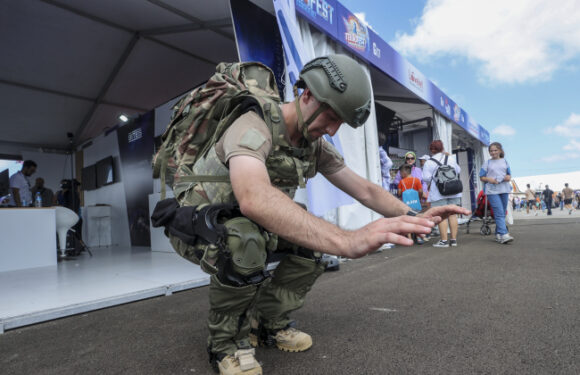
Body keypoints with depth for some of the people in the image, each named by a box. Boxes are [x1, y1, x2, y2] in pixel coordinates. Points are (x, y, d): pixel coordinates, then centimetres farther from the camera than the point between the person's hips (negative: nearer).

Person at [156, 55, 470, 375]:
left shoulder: (317, 147, -5)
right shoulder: (255, 126, -30)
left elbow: (365, 190, -2)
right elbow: (254, 198, -50)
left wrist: (414, 216, -17)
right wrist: (347, 240, -57)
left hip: (249, 222, 7)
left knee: (313, 235, -12)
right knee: (244, 239, -38)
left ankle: (267, 323, 6)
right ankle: (225, 341, -10)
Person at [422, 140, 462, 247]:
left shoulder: (429, 162, -7)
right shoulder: (451, 159, 8)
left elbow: (426, 178, -11)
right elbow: (458, 170, 20)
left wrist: (431, 183, 12)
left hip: (438, 194, -5)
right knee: (452, 215, 8)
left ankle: (444, 240, -1)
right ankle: (453, 239, 13)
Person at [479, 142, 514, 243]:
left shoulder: (505, 162, 15)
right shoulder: (487, 163, 7)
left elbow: (509, 175, 19)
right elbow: (481, 177, 6)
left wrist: (508, 177, -4)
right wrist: (489, 179, -13)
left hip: (504, 190, 4)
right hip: (492, 191, -4)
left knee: (503, 213, 7)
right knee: (499, 212, -15)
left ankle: (498, 234, 18)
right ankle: (504, 235, -21)